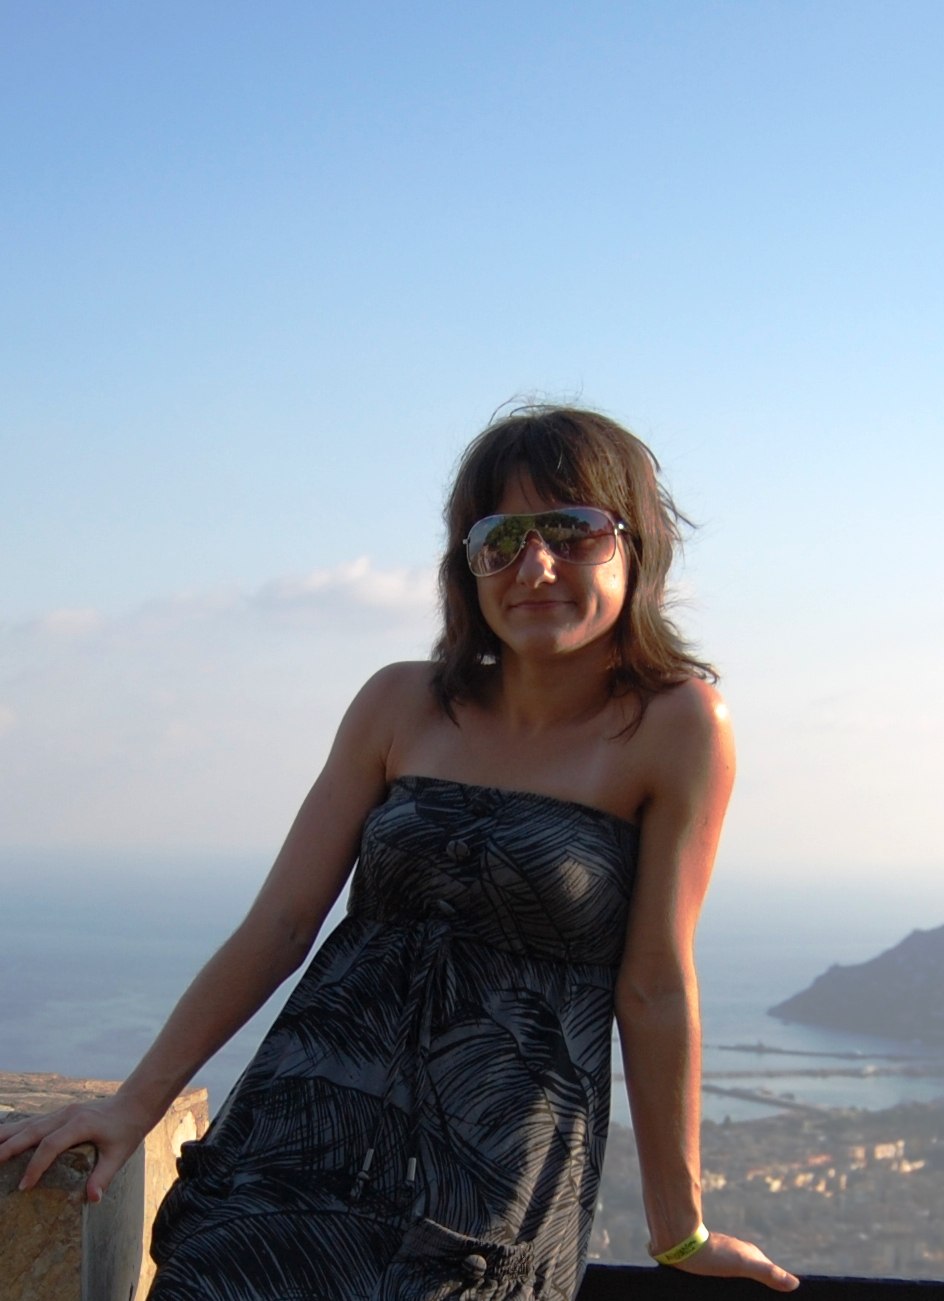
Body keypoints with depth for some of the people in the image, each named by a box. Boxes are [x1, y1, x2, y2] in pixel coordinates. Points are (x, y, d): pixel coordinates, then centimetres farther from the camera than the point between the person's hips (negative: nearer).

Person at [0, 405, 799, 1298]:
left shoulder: (674, 723, -7)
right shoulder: (402, 707, 5)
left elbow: (655, 988, -5)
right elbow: (280, 924, 5)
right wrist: (134, 1105, 1)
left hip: (495, 1178, -3)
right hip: (311, 1126, 3)